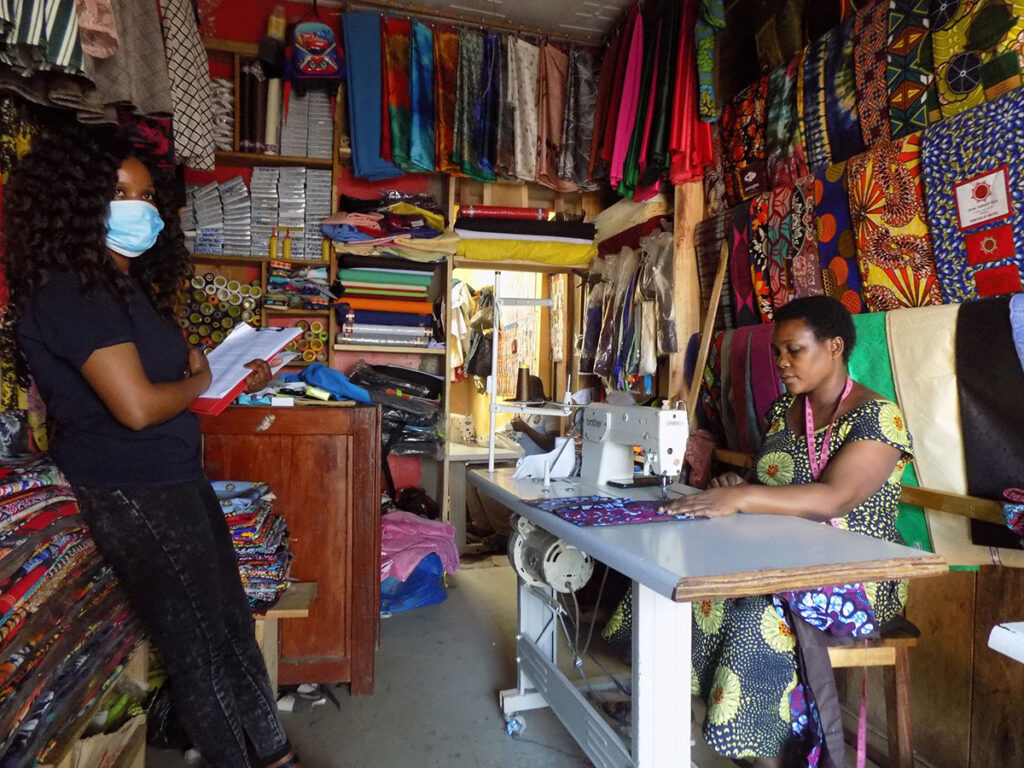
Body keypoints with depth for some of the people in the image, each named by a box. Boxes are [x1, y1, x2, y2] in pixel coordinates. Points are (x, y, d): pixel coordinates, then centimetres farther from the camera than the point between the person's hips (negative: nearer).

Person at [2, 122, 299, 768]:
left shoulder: (124, 278, 11)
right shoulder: (69, 292, -20)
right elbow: (136, 406, -28)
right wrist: (199, 381, -9)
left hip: (176, 477, 10)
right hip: (134, 495, -9)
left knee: (232, 620, 17)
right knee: (198, 644, 5)